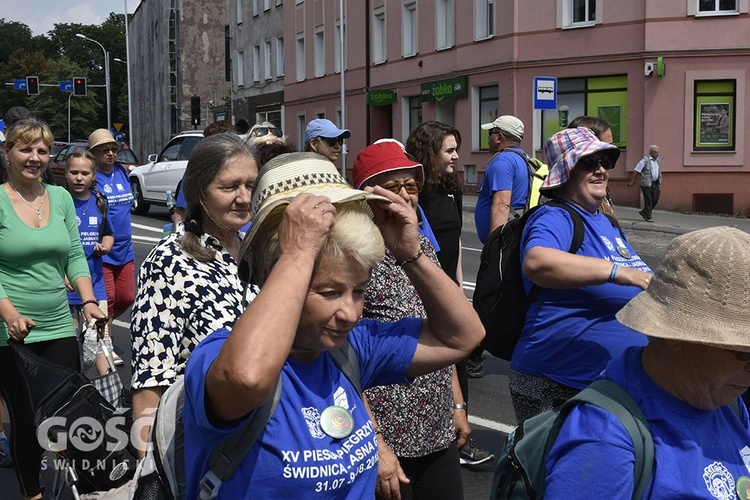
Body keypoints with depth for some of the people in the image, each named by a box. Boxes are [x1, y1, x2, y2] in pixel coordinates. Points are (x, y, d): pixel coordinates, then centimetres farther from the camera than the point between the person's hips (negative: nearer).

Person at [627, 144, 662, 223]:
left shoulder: (658, 160, 12)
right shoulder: (645, 160, -10)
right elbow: (636, 171, -10)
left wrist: (659, 183, 19)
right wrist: (632, 182, -10)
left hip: (654, 183, 7)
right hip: (646, 183, -7)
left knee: (655, 199, 1)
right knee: (648, 200, -6)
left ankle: (644, 212, 21)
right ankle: (648, 217, 3)